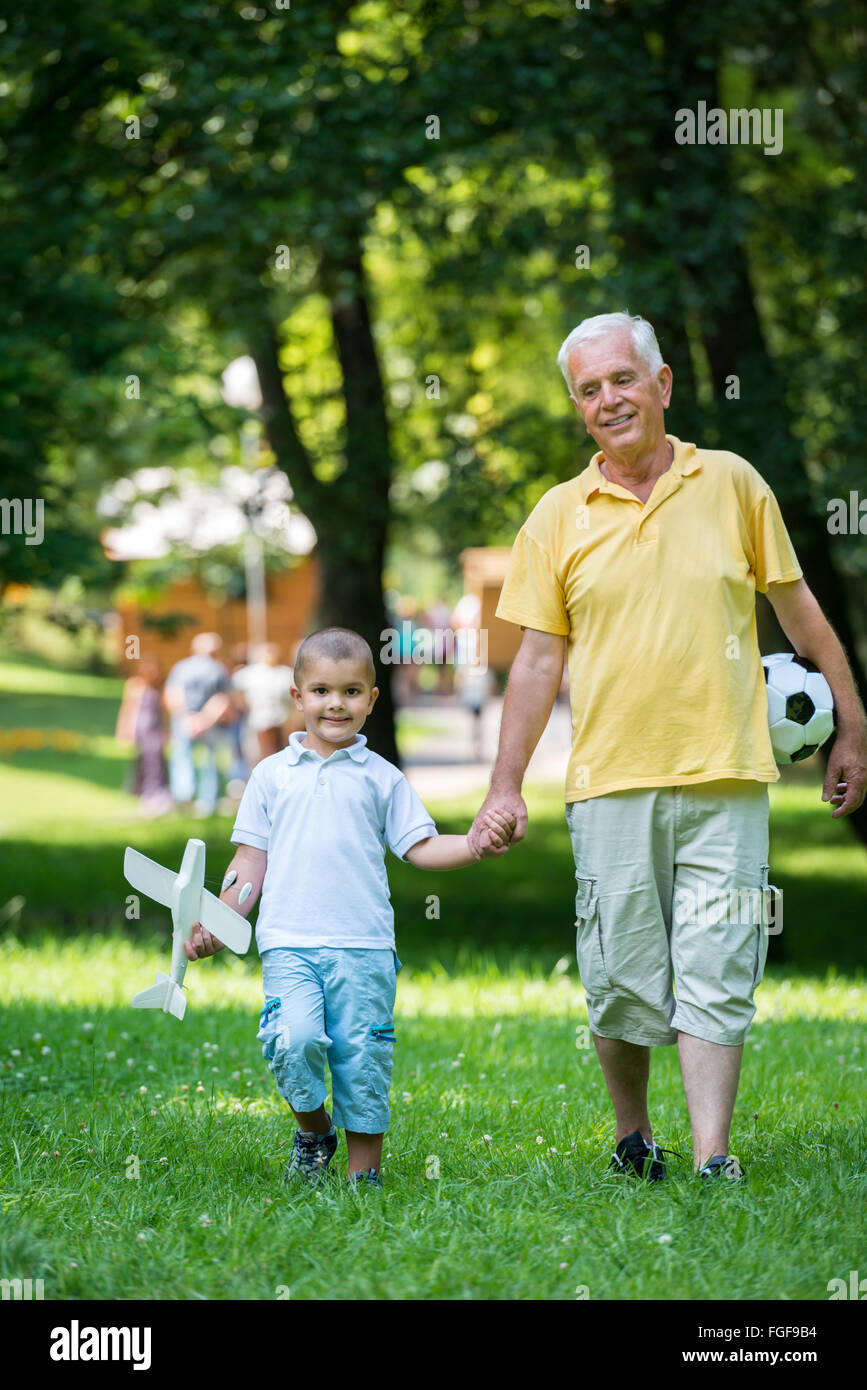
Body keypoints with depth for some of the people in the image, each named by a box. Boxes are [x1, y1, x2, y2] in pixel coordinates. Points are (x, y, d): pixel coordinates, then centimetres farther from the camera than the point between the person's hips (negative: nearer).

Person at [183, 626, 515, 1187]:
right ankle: (314, 1130, 7)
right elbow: (251, 861, 14)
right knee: (294, 1043, -20)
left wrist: (475, 845, -11)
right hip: (289, 942, 0)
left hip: (364, 946, 0)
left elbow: (421, 847, 6)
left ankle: (365, 1170, 12)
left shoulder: (382, 778, 11)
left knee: (363, 1058, -1)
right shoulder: (272, 775, 12)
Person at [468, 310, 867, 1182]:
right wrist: (505, 786, 1)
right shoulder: (558, 517, 6)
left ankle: (713, 1160, -3)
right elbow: (538, 659, 6)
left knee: (716, 971, -4)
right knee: (618, 977, 3)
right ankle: (631, 1138, 22)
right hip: (611, 782, 1)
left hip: (725, 777, 0)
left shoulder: (733, 485, 6)